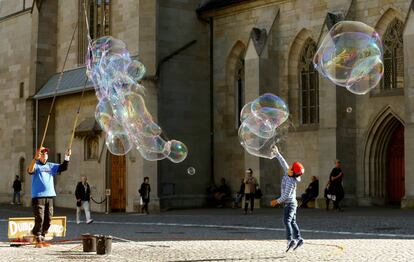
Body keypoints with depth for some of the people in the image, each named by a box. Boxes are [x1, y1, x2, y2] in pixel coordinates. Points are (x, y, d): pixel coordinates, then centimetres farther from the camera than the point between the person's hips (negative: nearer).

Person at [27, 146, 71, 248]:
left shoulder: (51, 166, 17)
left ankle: (42, 239, 18)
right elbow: (30, 170, -23)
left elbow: (63, 167, 16)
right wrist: (35, 158, -38)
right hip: (38, 196, -6)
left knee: (48, 220, 8)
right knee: (39, 219, -9)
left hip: (49, 196, 6)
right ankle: (38, 240, -2)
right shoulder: (36, 165, -2)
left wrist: (67, 157, 0)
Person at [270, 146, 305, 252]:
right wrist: (276, 153, 10)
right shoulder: (287, 173, -2)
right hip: (291, 203, 10)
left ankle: (290, 239, -26)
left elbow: (286, 195, -23)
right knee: (292, 221, 12)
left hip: (290, 203, -10)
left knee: (287, 221, -17)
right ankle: (298, 238, 13)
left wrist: (277, 201, -11)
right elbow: (283, 162, 9)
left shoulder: (291, 182, -25)